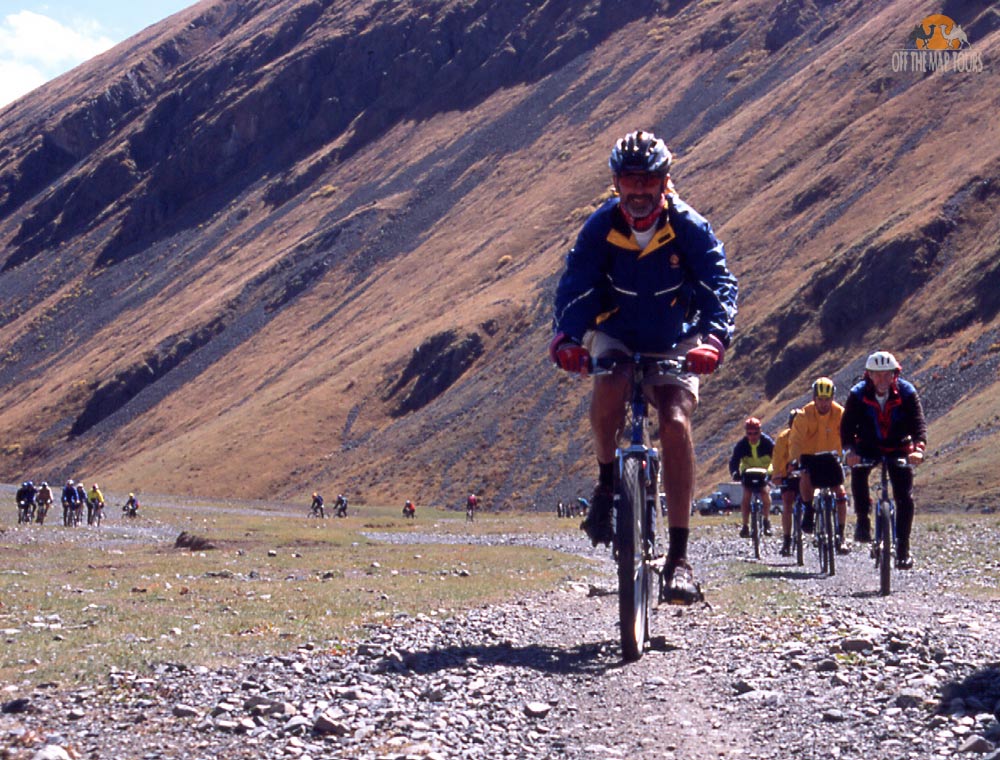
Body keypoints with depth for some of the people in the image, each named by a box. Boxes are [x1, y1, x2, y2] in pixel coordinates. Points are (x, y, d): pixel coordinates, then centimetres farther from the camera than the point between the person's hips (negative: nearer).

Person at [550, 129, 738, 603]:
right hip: (617, 337, 1)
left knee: (676, 423, -23)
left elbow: (719, 285, -23)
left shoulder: (688, 227, -15)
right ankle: (606, 484, -3)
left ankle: (679, 556, -19)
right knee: (607, 391, -33)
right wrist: (566, 338, -40)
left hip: (674, 344, -1)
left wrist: (713, 337, -42)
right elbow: (575, 286, -21)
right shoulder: (600, 228, -13)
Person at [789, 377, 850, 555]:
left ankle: (840, 535, -3)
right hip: (810, 456, -1)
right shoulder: (805, 414, -19)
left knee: (840, 493, -13)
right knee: (805, 478, -33)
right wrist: (795, 458, -42)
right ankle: (808, 511, -7)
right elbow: (795, 439, -26)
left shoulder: (840, 413, -15)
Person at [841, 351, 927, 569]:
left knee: (905, 498, -10)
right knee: (858, 471, -32)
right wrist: (850, 450, -38)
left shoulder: (907, 393, -17)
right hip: (868, 447, 0)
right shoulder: (858, 394, -16)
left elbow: (918, 423, -24)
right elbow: (847, 426, -20)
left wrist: (918, 448, -43)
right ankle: (863, 520, -15)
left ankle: (903, 548, 0)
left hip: (898, 449, 0)